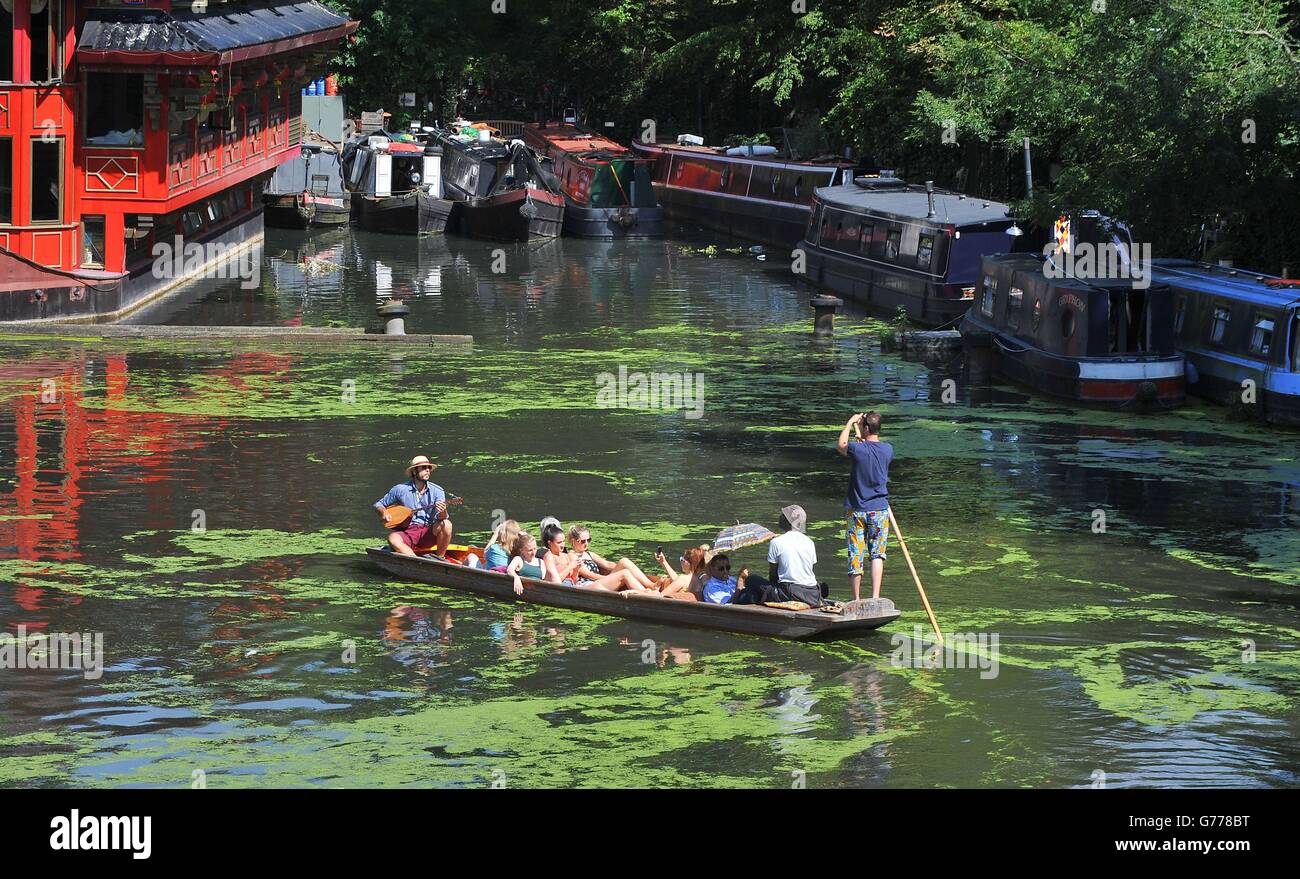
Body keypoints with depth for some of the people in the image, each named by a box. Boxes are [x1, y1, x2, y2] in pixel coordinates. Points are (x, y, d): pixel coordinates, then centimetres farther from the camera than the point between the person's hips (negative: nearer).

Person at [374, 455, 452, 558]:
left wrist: (443, 512, -31)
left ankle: (439, 558, -9)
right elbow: (378, 504, 15)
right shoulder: (400, 490, 3)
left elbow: (441, 518, -7)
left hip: (429, 534, 1)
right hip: (407, 532, -1)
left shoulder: (437, 491, 4)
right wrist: (383, 513, -8)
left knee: (446, 525, -29)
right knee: (393, 539, -34)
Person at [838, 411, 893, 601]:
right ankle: (875, 596, -3)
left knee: (855, 555, 6)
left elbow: (840, 445, 9)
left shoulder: (857, 449, -14)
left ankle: (857, 598, 13)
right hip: (879, 509, 2)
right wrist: (859, 431, 26)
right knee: (877, 554, 7)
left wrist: (850, 424, 21)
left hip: (856, 510, -2)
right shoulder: (887, 450, -5)